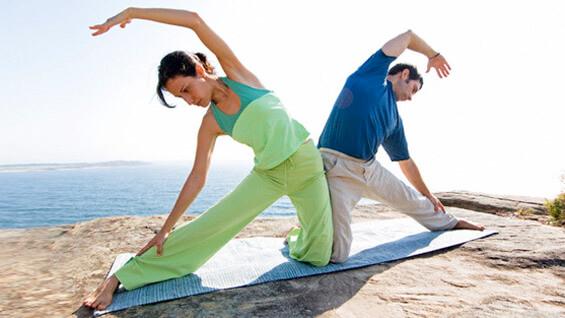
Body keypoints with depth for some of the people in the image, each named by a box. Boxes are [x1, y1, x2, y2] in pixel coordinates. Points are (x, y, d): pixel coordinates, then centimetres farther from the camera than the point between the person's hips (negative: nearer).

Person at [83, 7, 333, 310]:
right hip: (268, 174, 2)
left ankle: (297, 238, 34)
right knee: (207, 227, -8)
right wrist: (166, 228, 0)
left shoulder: (238, 74, -8)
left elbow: (195, 20, -15)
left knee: (319, 256, -2)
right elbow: (197, 178, -1)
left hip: (307, 163, -1)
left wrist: (131, 12, -12)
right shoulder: (211, 122, -3)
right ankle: (122, 276, 8)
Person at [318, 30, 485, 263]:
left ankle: (450, 222, 57)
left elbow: (406, 163, 30)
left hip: (371, 168, 8)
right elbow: (408, 37, 18)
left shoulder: (394, 120, 19)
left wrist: (428, 195, 38)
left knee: (409, 198, 28)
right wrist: (433, 54, 35)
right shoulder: (373, 71, 4)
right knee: (337, 254, -13)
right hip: (336, 167, -7)